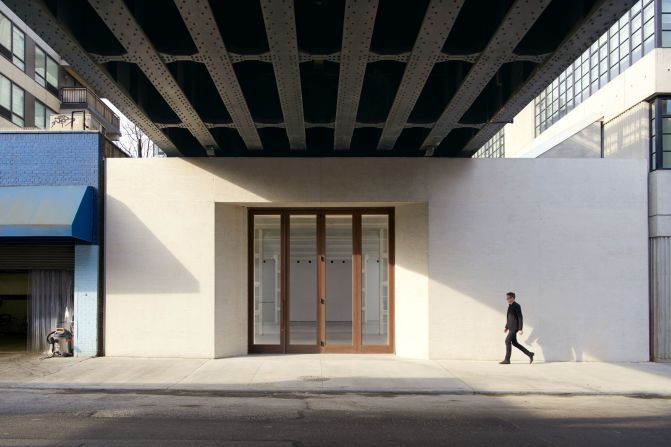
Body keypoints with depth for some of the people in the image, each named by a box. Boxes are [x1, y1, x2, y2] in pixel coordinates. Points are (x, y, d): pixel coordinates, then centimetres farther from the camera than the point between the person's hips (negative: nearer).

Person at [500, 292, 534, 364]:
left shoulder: (517, 306, -12)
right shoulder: (510, 306, 14)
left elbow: (520, 318, -15)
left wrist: (520, 329, -19)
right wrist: (506, 327, 19)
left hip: (514, 328, -9)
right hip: (511, 328, 9)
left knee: (507, 341, -11)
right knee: (514, 343, 11)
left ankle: (507, 359, -6)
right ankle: (529, 354, 19)